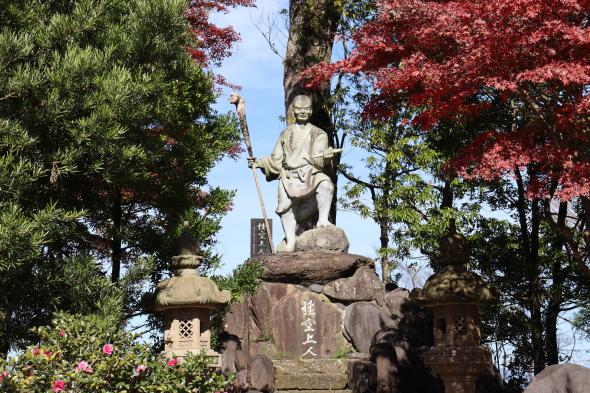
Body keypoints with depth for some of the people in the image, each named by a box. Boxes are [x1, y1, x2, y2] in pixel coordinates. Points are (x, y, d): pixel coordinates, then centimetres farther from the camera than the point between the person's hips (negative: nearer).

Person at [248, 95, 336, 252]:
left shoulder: (318, 134, 13)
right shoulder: (286, 134, 20)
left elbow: (319, 160, -2)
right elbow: (276, 159, 21)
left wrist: (325, 156, -25)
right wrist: (259, 162, 7)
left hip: (311, 174, -2)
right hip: (288, 177, 2)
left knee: (324, 183, -34)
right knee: (286, 207, -15)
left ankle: (323, 220, -28)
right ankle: (290, 242, -8)